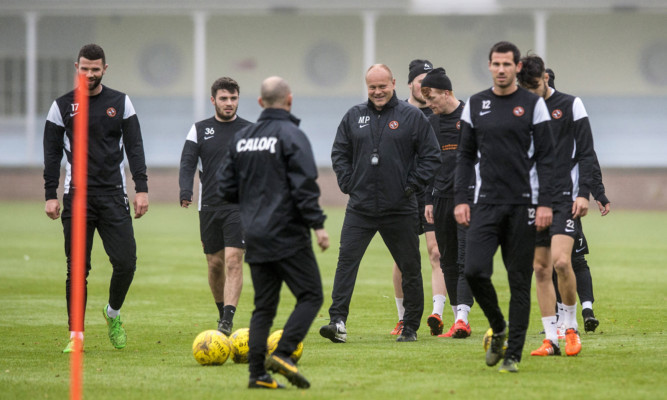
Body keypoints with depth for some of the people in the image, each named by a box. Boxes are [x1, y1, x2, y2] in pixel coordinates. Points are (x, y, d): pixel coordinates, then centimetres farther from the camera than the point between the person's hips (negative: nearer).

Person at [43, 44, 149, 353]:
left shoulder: (120, 103, 7)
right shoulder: (62, 106, 6)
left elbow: (134, 148, 7)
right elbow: (52, 153, 6)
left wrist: (141, 188, -2)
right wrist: (51, 195, -1)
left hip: (114, 194, 1)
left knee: (126, 261, -8)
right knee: (77, 268, -3)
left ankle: (113, 313, 19)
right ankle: (76, 335, 3)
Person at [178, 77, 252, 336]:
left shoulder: (250, 131, 5)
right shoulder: (199, 130, 8)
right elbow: (187, 162, 0)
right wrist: (185, 191, -17)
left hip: (240, 206, -2)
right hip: (209, 205, 2)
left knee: (233, 259, -15)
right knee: (215, 263, 8)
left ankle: (228, 321, -21)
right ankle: (222, 313, 27)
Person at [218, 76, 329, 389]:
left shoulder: (241, 138, 10)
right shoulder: (291, 135, -9)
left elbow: (226, 186, 12)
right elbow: (304, 187, -16)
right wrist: (318, 225, -14)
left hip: (255, 235, 7)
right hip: (289, 235, -7)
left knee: (264, 306, 10)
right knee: (310, 296, 0)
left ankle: (258, 373, 2)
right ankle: (282, 354, -16)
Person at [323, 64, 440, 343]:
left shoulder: (412, 117, 0)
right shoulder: (354, 116, 8)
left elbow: (430, 156, 2)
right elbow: (339, 153, 15)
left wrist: (412, 185, -6)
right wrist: (347, 182, 2)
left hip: (400, 210, -1)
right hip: (360, 208, 1)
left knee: (410, 268, 6)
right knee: (346, 261, -12)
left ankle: (411, 327, 18)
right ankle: (338, 322, -16)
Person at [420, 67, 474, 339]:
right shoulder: (431, 122, 14)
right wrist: (428, 200, 14)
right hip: (442, 199, 6)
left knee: (466, 259, -12)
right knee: (448, 262, 7)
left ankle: (462, 316, -19)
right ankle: (459, 320, 13)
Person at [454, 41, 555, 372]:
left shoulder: (533, 104, 1)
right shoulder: (475, 105, 9)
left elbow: (546, 156, 0)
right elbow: (465, 155, 13)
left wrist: (544, 203, -8)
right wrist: (461, 199, 3)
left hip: (523, 203, -2)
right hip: (486, 203, 2)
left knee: (519, 281, 0)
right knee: (475, 271, -12)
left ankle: (513, 354, 6)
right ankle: (498, 329, 12)